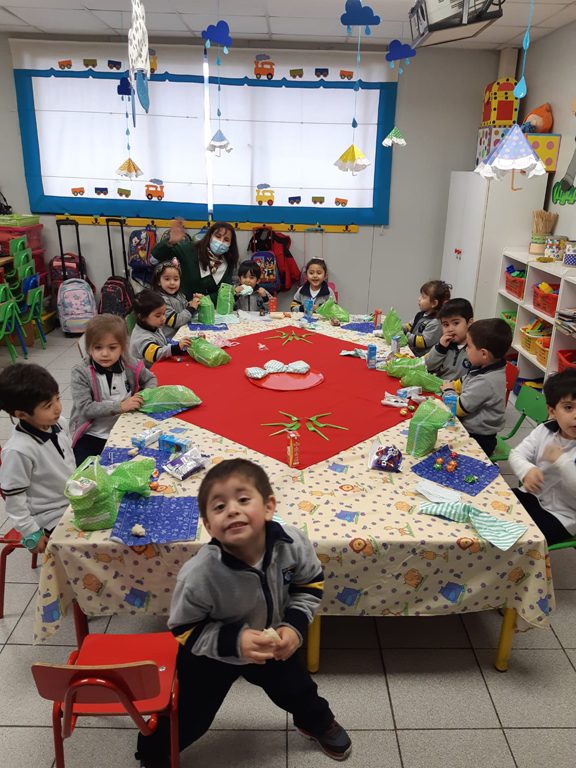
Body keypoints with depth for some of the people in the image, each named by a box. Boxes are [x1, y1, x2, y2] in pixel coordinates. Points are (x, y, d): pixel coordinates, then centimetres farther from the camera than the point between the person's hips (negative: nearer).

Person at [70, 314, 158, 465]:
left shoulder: (129, 366, -1)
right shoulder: (81, 373, -11)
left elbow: (150, 379, 18)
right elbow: (85, 408, -18)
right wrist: (120, 406, -25)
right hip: (92, 435, -3)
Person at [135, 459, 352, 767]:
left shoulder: (293, 543, -32)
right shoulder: (199, 575, -40)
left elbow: (311, 584, -11)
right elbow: (184, 629, -23)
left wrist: (294, 625, -24)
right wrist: (234, 641, -35)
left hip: (272, 643, 3)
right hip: (211, 655, -3)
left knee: (297, 688, 26)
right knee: (189, 719, 15)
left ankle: (318, 723, 61)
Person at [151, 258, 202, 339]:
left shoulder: (179, 295, 10)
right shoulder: (161, 300, -13)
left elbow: (188, 314, 18)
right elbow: (175, 322, -18)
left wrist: (194, 302, 0)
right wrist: (191, 308, -15)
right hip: (171, 338, -7)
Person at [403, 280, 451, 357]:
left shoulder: (435, 323, -18)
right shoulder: (421, 314, 10)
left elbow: (423, 342, -18)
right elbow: (410, 326, 23)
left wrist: (406, 335, -17)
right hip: (409, 351, 9)